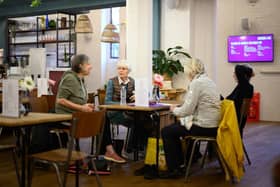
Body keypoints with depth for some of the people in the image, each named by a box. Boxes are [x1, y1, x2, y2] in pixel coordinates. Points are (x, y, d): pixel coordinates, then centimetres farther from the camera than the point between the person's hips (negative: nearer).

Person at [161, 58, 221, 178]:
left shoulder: (196, 83, -16)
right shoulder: (209, 81, 13)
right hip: (212, 125, 10)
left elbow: (187, 110, -19)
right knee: (176, 125, 26)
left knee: (166, 132, 2)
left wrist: (174, 110, 0)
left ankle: (173, 169, 7)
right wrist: (179, 108, 14)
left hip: (203, 126, -10)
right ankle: (179, 161, 32)